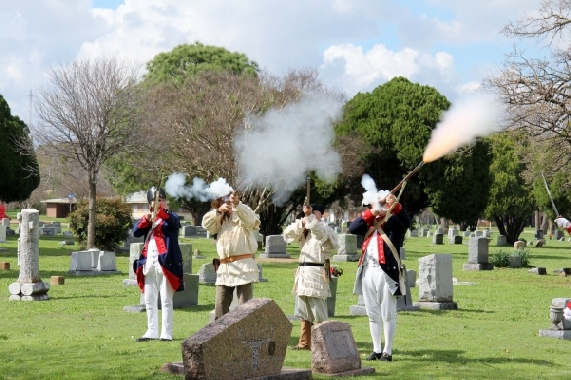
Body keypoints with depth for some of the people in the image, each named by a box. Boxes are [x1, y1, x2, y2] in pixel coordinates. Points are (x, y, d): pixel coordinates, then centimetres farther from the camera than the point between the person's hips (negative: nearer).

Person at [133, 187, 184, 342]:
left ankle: (166, 334, -3)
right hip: (149, 263, 6)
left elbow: (174, 221, -22)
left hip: (165, 262, -6)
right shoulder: (147, 219, 18)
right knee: (149, 301, 9)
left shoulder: (171, 216, 2)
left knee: (166, 301, -4)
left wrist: (160, 211, -40)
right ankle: (152, 332, 15)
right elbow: (135, 232, 2)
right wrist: (146, 219, -15)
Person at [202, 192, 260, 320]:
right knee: (220, 306, 8)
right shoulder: (219, 219, 20)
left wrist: (237, 204, -35)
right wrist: (219, 211, -12)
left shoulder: (242, 214, 3)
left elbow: (249, 219, -20)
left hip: (243, 266, -6)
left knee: (245, 305, -6)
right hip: (224, 267, 6)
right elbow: (206, 224, 3)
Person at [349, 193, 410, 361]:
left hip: (386, 272, -6)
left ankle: (387, 351, 4)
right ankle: (376, 350, 18)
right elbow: (352, 228, 3)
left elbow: (407, 222, -16)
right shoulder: (369, 223, 16)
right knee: (373, 314, 11)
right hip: (367, 271, 6)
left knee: (388, 314, -1)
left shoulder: (394, 222, 2)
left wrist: (395, 205, -30)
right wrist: (369, 213, -6)